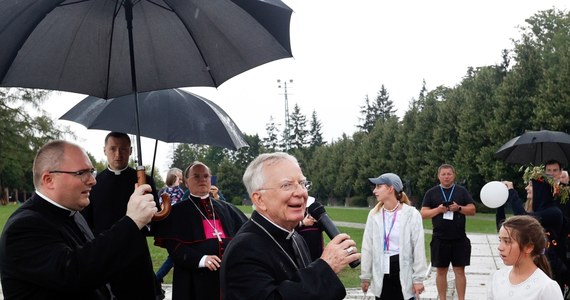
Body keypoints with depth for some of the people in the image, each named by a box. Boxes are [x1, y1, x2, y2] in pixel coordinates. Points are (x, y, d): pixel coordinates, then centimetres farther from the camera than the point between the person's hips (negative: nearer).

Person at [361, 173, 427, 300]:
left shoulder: (411, 214, -8)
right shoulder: (374, 214, 2)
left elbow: (418, 248, -6)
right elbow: (367, 247, 5)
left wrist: (418, 278, -7)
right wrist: (365, 276, 6)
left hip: (403, 271, -3)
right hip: (381, 272, 4)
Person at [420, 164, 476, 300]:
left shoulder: (462, 191, 6)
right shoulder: (431, 193, 4)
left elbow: (472, 210, 3)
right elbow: (423, 213, 0)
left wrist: (459, 208, -15)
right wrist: (438, 209, -16)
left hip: (459, 239, 0)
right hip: (439, 239, 0)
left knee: (459, 271, 2)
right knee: (441, 271, 6)